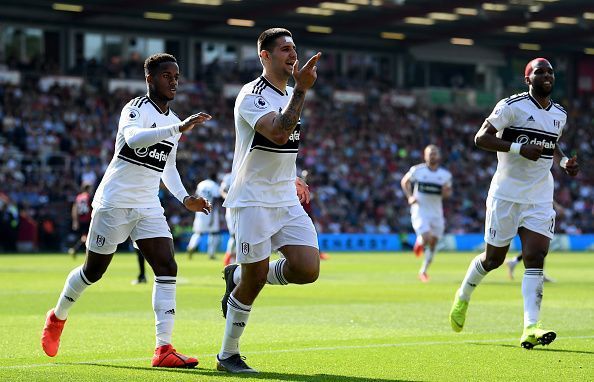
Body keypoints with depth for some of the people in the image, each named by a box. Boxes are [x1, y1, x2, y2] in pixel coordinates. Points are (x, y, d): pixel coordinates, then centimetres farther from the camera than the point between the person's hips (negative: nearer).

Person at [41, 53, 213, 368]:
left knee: (167, 268, -12)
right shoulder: (135, 109, -11)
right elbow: (133, 138, -35)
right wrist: (179, 129, -43)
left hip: (148, 208, 6)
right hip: (114, 203, -6)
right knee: (93, 271, 7)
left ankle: (163, 348, -16)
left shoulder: (173, 121, 13)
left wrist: (184, 197, 9)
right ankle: (57, 317, 35)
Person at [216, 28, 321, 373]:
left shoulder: (289, 94, 14)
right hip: (253, 200, -7)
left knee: (307, 270, -9)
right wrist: (302, 89, -33)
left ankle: (239, 275, 18)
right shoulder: (253, 95, -13)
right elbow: (277, 133, -31)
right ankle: (228, 355, 12)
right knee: (255, 279, -5)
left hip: (286, 201, 7)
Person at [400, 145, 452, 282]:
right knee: (426, 238, -22)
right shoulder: (417, 170, -6)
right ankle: (419, 241, 15)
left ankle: (423, 271, 23)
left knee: (433, 244, 6)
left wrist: (446, 192, -11)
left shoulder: (445, 175, 2)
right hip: (420, 210, -4)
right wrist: (409, 196, -5)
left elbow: (448, 192, 14)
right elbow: (404, 182, 9)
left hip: (436, 213, 4)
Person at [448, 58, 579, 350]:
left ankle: (530, 329, -18)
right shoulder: (512, 106, -9)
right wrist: (519, 148, -24)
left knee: (535, 258, -11)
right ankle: (463, 296, 36)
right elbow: (481, 138, -13)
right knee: (493, 258, 6)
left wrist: (564, 161, 8)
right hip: (506, 194, -4)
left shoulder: (559, 115, 11)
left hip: (540, 199, 4)